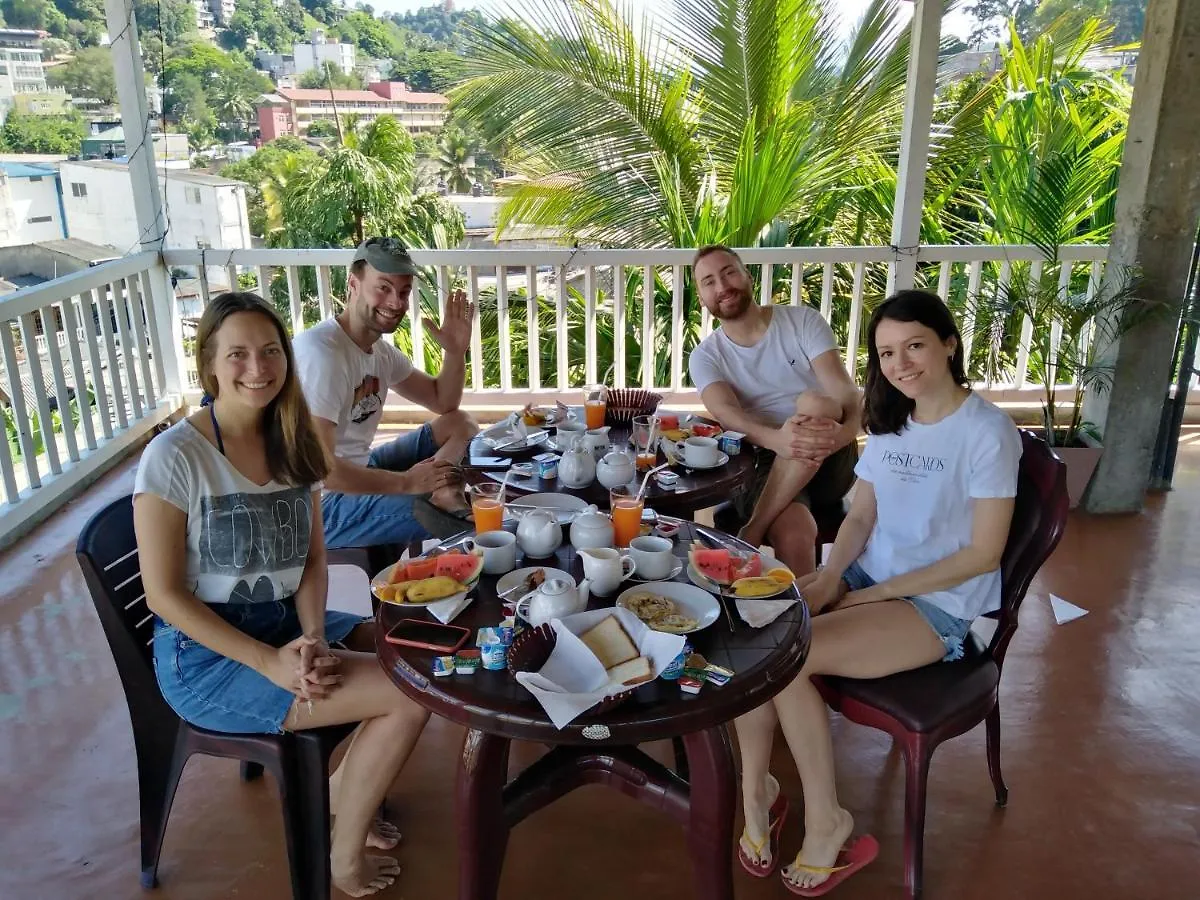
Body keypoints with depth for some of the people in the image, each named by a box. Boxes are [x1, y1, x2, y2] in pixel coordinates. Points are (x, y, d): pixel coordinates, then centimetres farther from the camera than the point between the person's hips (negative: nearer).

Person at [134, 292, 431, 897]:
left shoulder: (292, 444, 3)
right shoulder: (174, 456, -17)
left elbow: (312, 558, 5)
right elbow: (165, 593, -16)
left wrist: (312, 637, -13)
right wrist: (270, 664, -21)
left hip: (285, 623, 7)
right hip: (204, 653, -7)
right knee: (412, 694, -18)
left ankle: (342, 790, 19)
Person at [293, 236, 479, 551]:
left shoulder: (380, 348, 5)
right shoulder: (322, 353, -23)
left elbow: (443, 403, 16)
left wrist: (455, 351, -3)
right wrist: (407, 482, -22)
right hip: (324, 502, -10)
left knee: (460, 424, 4)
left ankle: (444, 494, -17)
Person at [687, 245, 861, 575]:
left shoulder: (803, 321, 4)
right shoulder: (705, 356, 5)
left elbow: (844, 390, -10)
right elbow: (726, 412, -16)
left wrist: (845, 429, -35)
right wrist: (775, 439, -40)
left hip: (830, 464, 2)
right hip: (764, 464, -1)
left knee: (817, 406, -34)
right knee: (793, 534, -37)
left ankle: (749, 538, -27)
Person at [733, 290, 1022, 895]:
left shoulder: (987, 432, -13)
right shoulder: (888, 421, 10)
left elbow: (983, 554, -14)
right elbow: (861, 515, 10)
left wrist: (873, 595, -15)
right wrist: (830, 576, -11)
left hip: (938, 605, -6)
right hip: (865, 578, 7)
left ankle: (825, 821, -6)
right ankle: (756, 789, -5)